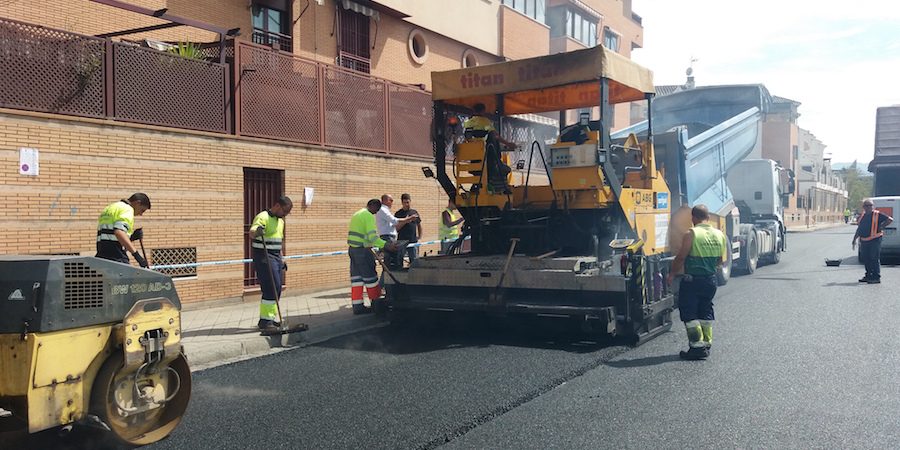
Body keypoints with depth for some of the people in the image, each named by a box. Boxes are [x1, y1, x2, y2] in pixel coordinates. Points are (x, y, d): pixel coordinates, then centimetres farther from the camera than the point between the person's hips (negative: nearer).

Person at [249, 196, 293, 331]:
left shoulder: (280, 221, 17)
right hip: (264, 257, -9)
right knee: (271, 288, -13)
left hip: (276, 257, 9)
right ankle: (264, 320, -8)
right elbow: (252, 233, -29)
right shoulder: (263, 217, -11)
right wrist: (257, 231, -51)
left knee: (277, 289, 9)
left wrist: (282, 259, 21)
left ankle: (273, 318, 17)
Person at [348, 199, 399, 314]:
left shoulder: (356, 214, 20)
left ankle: (357, 305, 7)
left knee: (356, 277, 8)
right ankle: (376, 303, 9)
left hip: (352, 249, 9)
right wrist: (386, 245, -24)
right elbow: (372, 236, -21)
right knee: (370, 277, 1)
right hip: (362, 250, -9)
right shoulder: (369, 216, -11)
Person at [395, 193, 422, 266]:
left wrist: (419, 236, 12)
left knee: (414, 260, 2)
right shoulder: (398, 214, 2)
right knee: (399, 261, -1)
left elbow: (419, 225, 22)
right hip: (402, 241, -2)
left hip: (413, 241, 3)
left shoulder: (415, 213, 12)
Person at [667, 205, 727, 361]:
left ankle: (697, 347, -2)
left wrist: (672, 274, 2)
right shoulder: (720, 235, 5)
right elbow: (720, 260, 12)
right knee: (706, 312, 18)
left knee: (689, 313, 2)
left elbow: (681, 258, -12)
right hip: (711, 280, 6)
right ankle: (707, 345, 23)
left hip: (692, 280, -6)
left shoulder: (691, 234, -14)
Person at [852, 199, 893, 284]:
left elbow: (890, 220, -11)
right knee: (866, 259, 12)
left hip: (874, 240, -7)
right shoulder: (863, 216, 15)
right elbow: (859, 229, 21)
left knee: (875, 259, -7)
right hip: (864, 241, 7)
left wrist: (881, 226, -13)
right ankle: (868, 276, 23)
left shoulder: (877, 215, -4)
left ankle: (876, 277, -3)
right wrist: (854, 239, 19)